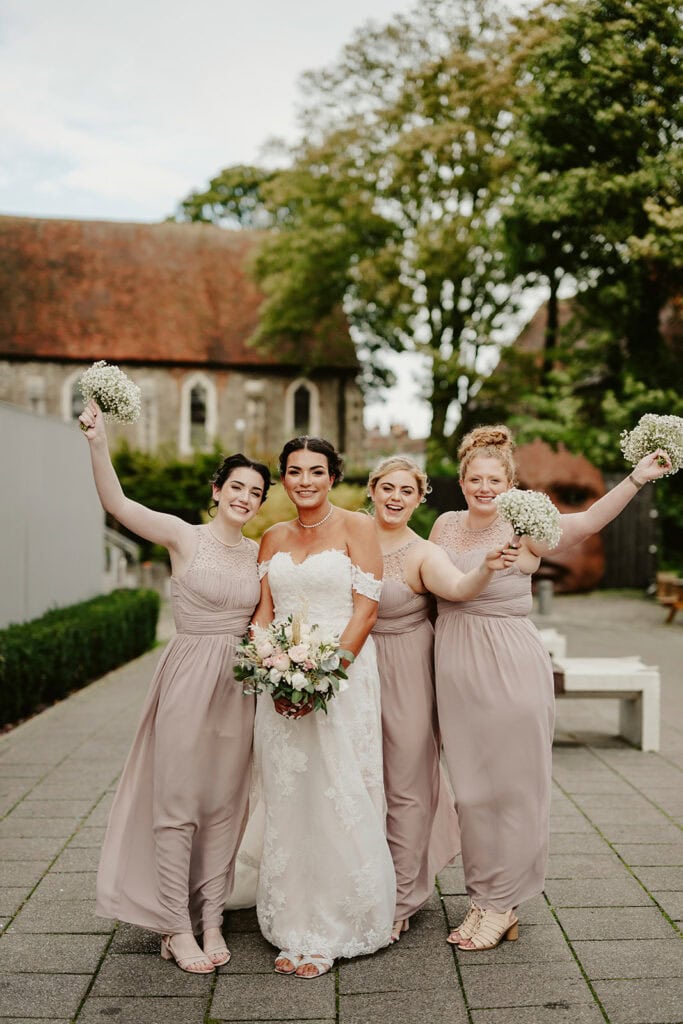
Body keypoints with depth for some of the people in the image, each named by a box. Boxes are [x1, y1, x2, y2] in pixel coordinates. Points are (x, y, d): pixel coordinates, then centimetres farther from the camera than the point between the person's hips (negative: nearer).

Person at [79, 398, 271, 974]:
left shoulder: (260, 553, 8)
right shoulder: (184, 536, -7)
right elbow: (117, 503, -20)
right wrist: (98, 442, -33)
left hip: (240, 684, 5)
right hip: (188, 677, -4)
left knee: (225, 805, 11)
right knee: (177, 803, 2)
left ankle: (211, 920, 23)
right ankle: (176, 927, 14)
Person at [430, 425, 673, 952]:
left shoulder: (523, 529, -9)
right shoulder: (445, 525, 7)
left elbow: (587, 521, -25)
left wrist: (636, 478, -37)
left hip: (510, 668, -5)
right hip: (456, 670, 5)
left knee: (512, 785, 4)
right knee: (472, 788, 12)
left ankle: (502, 904, 19)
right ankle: (484, 898, 26)